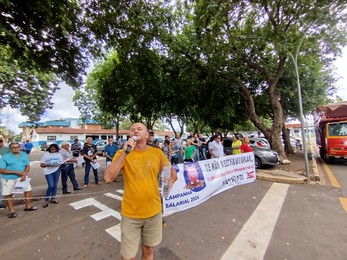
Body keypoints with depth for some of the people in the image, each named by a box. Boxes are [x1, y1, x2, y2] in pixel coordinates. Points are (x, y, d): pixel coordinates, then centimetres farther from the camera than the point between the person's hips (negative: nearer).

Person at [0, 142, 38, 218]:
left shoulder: (24, 155, 0)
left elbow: (28, 166, 2)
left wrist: (24, 175, -14)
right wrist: (17, 172, -20)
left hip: (21, 177, 4)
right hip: (8, 178, -3)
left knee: (28, 190, 10)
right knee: (8, 194, 9)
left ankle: (28, 206, 29)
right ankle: (11, 211, 26)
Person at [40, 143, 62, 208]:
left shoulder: (58, 154, 7)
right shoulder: (46, 154, -1)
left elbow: (61, 162, 9)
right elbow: (41, 164, -2)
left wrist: (58, 164, -13)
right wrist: (46, 165, -22)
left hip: (57, 170, 3)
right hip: (48, 171, -3)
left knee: (55, 185, 8)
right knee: (51, 186, -8)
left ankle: (53, 198, 24)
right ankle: (46, 200, 13)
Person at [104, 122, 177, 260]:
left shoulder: (157, 153, -7)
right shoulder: (122, 153, -10)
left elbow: (172, 172, 4)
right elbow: (108, 177, -22)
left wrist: (171, 179, -18)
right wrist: (125, 152, -29)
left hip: (153, 211, 2)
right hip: (130, 214, -1)